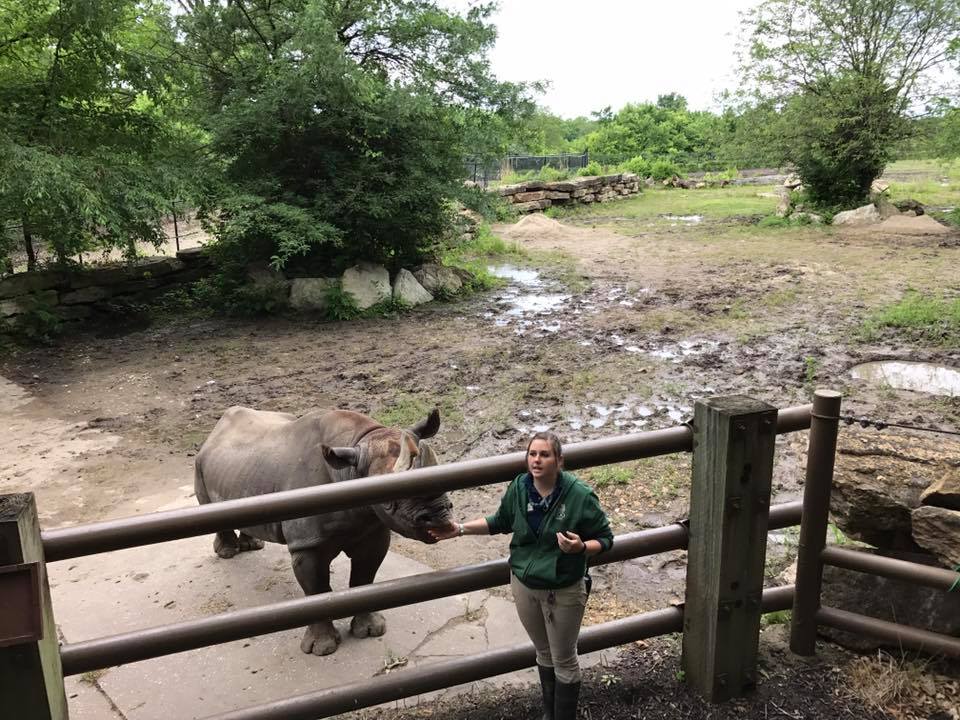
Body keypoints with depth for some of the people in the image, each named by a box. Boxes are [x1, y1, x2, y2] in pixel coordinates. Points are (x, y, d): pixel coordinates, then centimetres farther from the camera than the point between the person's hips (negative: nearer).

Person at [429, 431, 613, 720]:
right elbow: (501, 522, 10)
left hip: (564, 591, -4)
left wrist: (581, 547, -32)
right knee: (543, 653, 24)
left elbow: (605, 539, -11)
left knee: (564, 660, 13)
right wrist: (461, 529, 3)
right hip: (524, 585, 5)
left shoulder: (580, 495, -22)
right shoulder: (518, 488, -9)